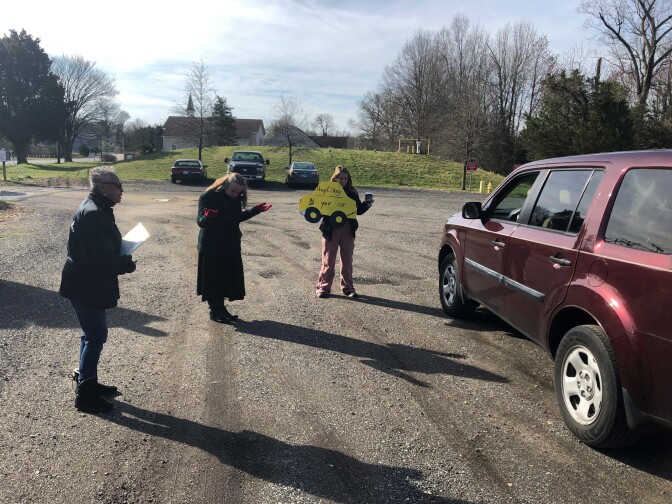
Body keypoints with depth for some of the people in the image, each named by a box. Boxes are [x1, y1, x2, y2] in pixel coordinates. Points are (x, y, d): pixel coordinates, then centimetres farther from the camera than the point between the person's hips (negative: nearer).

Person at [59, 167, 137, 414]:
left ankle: (88, 382, 35)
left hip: (88, 284, 10)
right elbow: (104, 257, -27)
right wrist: (128, 264, -11)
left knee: (93, 334, 20)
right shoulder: (93, 213, -24)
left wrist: (122, 257, 0)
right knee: (96, 336, -2)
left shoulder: (97, 209, 9)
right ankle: (85, 395, 10)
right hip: (87, 286, -10)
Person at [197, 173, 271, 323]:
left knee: (228, 277, 11)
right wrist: (207, 217, -42)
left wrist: (256, 210, 10)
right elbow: (200, 221, -19)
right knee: (212, 278, 2)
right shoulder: (208, 197, -16)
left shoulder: (236, 198, 2)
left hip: (230, 246, 6)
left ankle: (220, 307, 25)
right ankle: (214, 311, 14)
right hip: (211, 246, -6)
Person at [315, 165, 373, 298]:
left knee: (347, 260, 9)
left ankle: (348, 287, 19)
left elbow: (358, 210, 8)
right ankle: (323, 287, 12)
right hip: (331, 229, -3)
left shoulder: (352, 192, 5)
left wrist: (367, 204, -8)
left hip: (348, 230, 3)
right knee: (328, 260, 3)